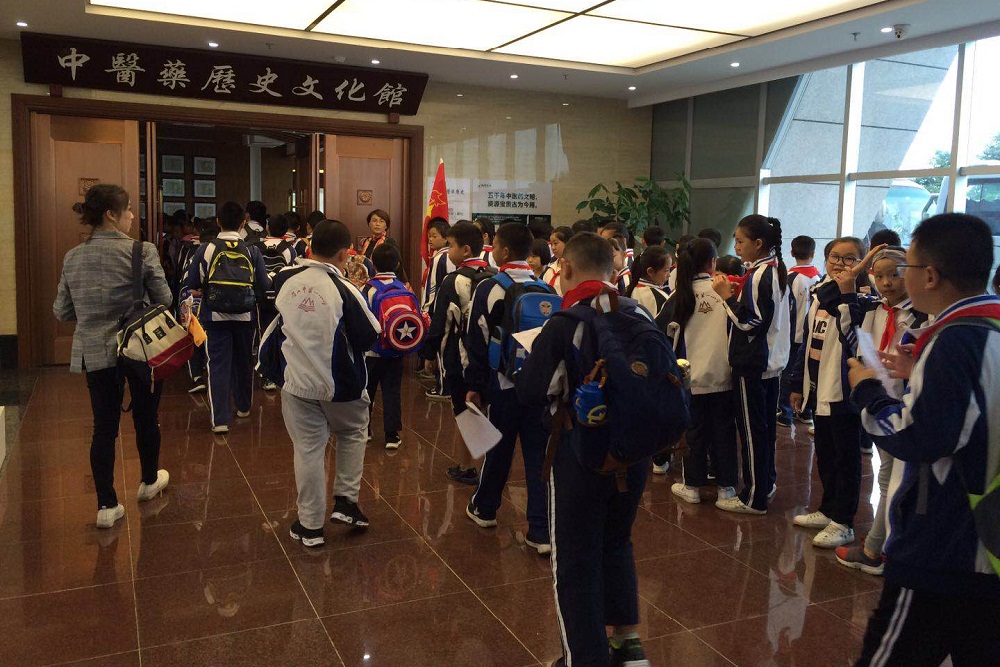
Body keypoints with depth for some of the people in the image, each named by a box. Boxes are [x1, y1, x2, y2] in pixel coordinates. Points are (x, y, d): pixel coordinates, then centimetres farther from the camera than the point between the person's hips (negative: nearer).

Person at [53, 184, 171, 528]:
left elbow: (62, 312, 6)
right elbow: (164, 300, -9)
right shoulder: (142, 251, -12)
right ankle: (149, 481, 37)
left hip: (94, 353, 3)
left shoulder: (72, 258, 2)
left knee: (104, 426, 9)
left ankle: (107, 505, 11)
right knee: (146, 417, 17)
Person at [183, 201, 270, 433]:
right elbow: (264, 285, -5)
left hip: (216, 316, -1)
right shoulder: (252, 251, -5)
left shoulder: (206, 249, -7)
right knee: (243, 362, 19)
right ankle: (243, 406, 35)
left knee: (218, 365, 2)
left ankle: (220, 419, -3)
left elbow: (191, 283, -6)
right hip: (246, 316, 1)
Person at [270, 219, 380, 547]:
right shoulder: (345, 290, -18)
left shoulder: (284, 280, -5)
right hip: (341, 385, -2)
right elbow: (369, 338, -9)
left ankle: (310, 525, 17)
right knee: (352, 434, 23)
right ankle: (346, 501, 20)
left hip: (297, 382, 3)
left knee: (308, 449, 10)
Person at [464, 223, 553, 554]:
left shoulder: (489, 288, -7)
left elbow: (477, 341, -6)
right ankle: (541, 532, 5)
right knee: (539, 454, 5)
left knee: (498, 449, 15)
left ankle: (483, 509, 36)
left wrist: (474, 385, 1)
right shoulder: (547, 290, 5)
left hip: (505, 383, -2)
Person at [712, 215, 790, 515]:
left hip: (752, 365, -10)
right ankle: (765, 483, 30)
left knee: (752, 428, -2)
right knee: (766, 425, 18)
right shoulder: (775, 270, 11)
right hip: (772, 360, 10)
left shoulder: (758, 275, -18)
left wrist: (728, 296, -14)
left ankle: (754, 497, 6)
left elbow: (751, 322, -20)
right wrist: (737, 295, 7)